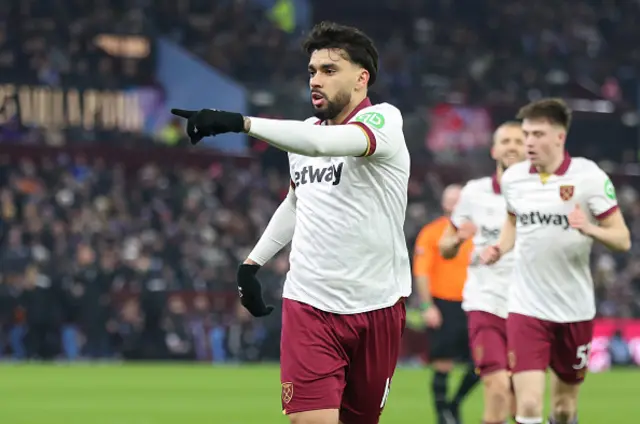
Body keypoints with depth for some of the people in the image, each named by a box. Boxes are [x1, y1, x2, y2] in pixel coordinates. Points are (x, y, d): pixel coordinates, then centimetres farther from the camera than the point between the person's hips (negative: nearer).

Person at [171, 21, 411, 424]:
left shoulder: (383, 120, -13)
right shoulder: (305, 132, 7)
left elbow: (323, 143, -35)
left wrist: (240, 122, -43)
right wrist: (253, 262, 18)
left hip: (375, 306, -3)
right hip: (309, 303, 3)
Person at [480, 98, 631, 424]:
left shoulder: (589, 177, -9)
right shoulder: (513, 177, 1)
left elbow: (622, 239, -8)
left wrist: (590, 228, -28)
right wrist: (500, 248, 2)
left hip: (575, 310, -1)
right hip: (526, 308, 1)